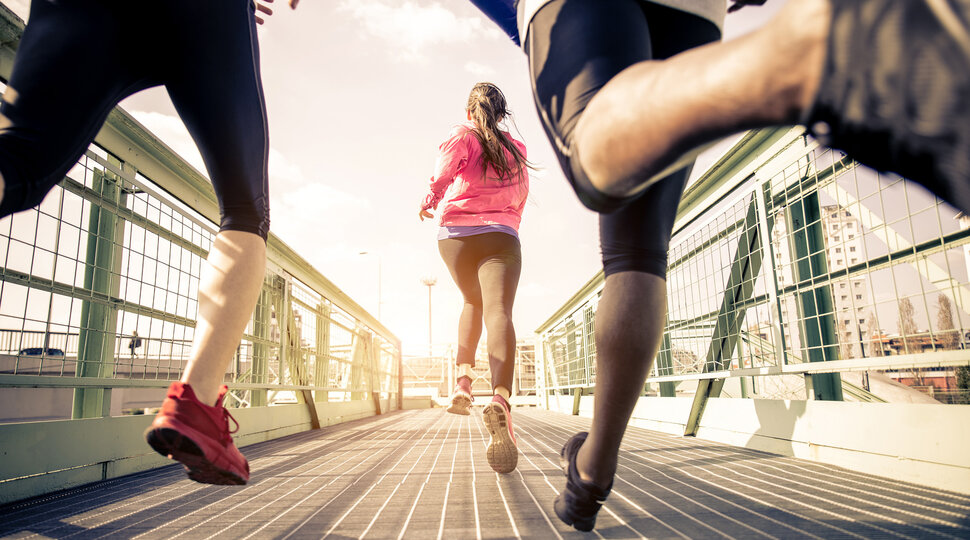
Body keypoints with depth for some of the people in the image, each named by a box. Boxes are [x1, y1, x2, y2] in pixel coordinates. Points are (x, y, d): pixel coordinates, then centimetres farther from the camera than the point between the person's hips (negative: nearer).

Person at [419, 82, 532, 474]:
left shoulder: (462, 136, 9)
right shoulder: (517, 148, 20)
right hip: (501, 236, 0)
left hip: (457, 233, 0)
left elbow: (443, 175, -9)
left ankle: (463, 379, 11)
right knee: (498, 312, -19)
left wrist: (429, 203, 8)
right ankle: (500, 401, -41)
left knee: (473, 303, 24)